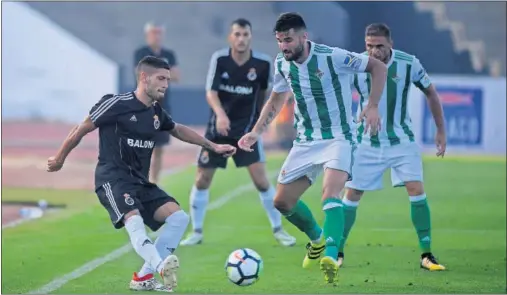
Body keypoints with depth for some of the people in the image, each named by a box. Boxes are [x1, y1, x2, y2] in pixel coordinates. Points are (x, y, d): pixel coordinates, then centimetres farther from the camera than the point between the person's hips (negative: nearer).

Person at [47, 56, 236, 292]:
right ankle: (162, 267, -58)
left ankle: (144, 278, -4)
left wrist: (213, 146, 30)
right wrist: (59, 159, 9)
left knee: (179, 217, -5)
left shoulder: (156, 112, 10)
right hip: (113, 179, -8)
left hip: (140, 182, 8)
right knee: (135, 221, -33)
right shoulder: (117, 104, -11)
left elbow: (178, 130, 31)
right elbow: (81, 129, -1)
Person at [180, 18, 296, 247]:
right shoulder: (219, 59, -12)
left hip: (246, 129, -1)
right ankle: (196, 232, 16)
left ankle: (278, 230, 4)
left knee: (261, 179, -11)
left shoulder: (262, 63, -10)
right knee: (202, 179, 2)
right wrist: (220, 114, -36)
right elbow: (211, 92, -18)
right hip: (218, 128, 1)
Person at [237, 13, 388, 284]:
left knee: (330, 194, -29)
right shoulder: (282, 64, -1)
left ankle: (330, 256, -40)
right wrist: (256, 132, 6)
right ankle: (317, 238, 34)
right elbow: (276, 101, 17)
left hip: (338, 137, -6)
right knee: (282, 202, 7)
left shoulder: (333, 57, -18)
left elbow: (378, 67, -10)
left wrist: (373, 105, -19)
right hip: (305, 141, 6)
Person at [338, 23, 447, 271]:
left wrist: (441, 131, 6)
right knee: (352, 194, -1)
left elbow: (431, 93, 3)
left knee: (416, 189, -13)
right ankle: (337, 252, 14)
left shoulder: (409, 64, -13)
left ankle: (426, 255, -4)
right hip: (366, 142, 0)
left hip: (401, 140, 0)